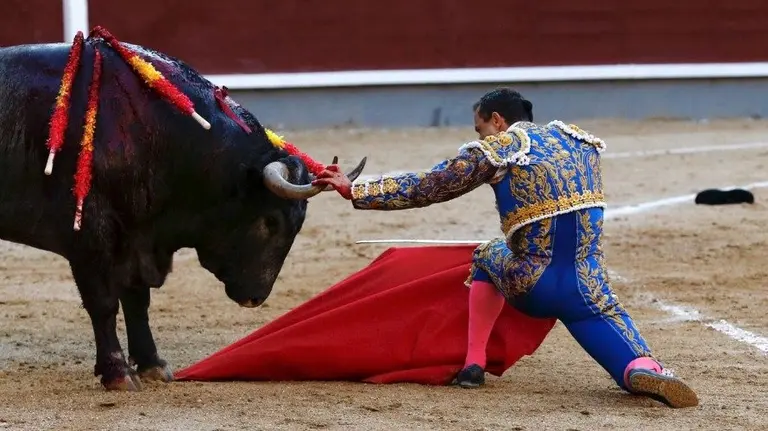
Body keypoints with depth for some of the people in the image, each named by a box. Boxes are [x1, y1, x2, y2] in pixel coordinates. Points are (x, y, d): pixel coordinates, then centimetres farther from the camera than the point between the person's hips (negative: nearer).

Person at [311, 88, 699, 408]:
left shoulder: (493, 150, 2)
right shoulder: (579, 139, 15)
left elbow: (421, 188, 7)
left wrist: (353, 191, 15)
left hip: (531, 288, -2)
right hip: (586, 291, 2)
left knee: (488, 256, 28)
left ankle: (474, 364, 23)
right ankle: (643, 370, -22)